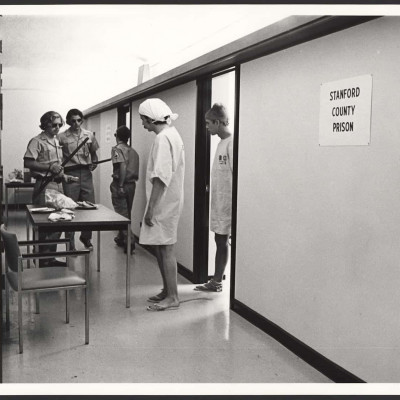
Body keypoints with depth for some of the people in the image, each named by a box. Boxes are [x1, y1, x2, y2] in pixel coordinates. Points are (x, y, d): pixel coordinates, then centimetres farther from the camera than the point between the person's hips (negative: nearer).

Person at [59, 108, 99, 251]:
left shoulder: (89, 135, 8)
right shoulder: (62, 137, -1)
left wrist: (94, 163, 5)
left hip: (86, 173, 3)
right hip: (70, 174, -3)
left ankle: (86, 237, 26)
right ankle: (70, 243, 10)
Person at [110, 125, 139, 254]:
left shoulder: (117, 149, -8)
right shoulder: (133, 151, 12)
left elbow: (122, 166, -21)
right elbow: (136, 171, 9)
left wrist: (120, 185, -20)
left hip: (120, 185, -7)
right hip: (132, 184, 7)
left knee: (122, 214, -2)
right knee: (127, 213, 18)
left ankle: (130, 242, -7)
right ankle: (121, 238, 32)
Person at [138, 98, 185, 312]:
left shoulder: (162, 138, -17)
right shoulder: (172, 134, 15)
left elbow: (160, 178, -23)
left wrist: (151, 208, -21)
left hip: (163, 203, -10)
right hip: (168, 201, 10)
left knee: (165, 248, -3)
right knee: (161, 247, 16)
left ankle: (172, 297, 6)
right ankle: (167, 291, 26)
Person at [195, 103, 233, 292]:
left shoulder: (232, 143, -15)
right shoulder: (221, 143, 13)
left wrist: (235, 205, -20)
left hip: (228, 204, -9)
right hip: (218, 204, 9)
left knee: (224, 243, -3)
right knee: (220, 241, 15)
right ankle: (216, 282, 26)